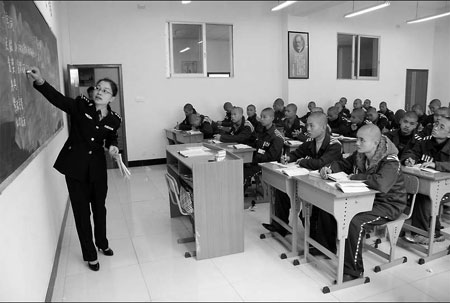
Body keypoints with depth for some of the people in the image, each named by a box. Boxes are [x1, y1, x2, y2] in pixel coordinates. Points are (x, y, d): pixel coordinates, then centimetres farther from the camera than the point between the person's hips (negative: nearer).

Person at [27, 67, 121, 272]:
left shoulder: (114, 120, -4)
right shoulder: (80, 105, -10)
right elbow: (57, 98, -21)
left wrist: (113, 148, -8)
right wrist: (40, 81, -38)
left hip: (97, 168, 3)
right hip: (75, 166, -2)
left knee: (99, 207, 18)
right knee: (81, 211, 6)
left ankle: (102, 243, 44)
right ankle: (90, 254, 23)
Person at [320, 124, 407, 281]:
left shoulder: (390, 162, -25)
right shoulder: (359, 155, -2)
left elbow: (381, 184, -44)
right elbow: (343, 164, 15)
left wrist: (356, 177, -29)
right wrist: (330, 168, -9)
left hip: (387, 205, -8)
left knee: (355, 222, -31)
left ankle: (353, 271, -14)